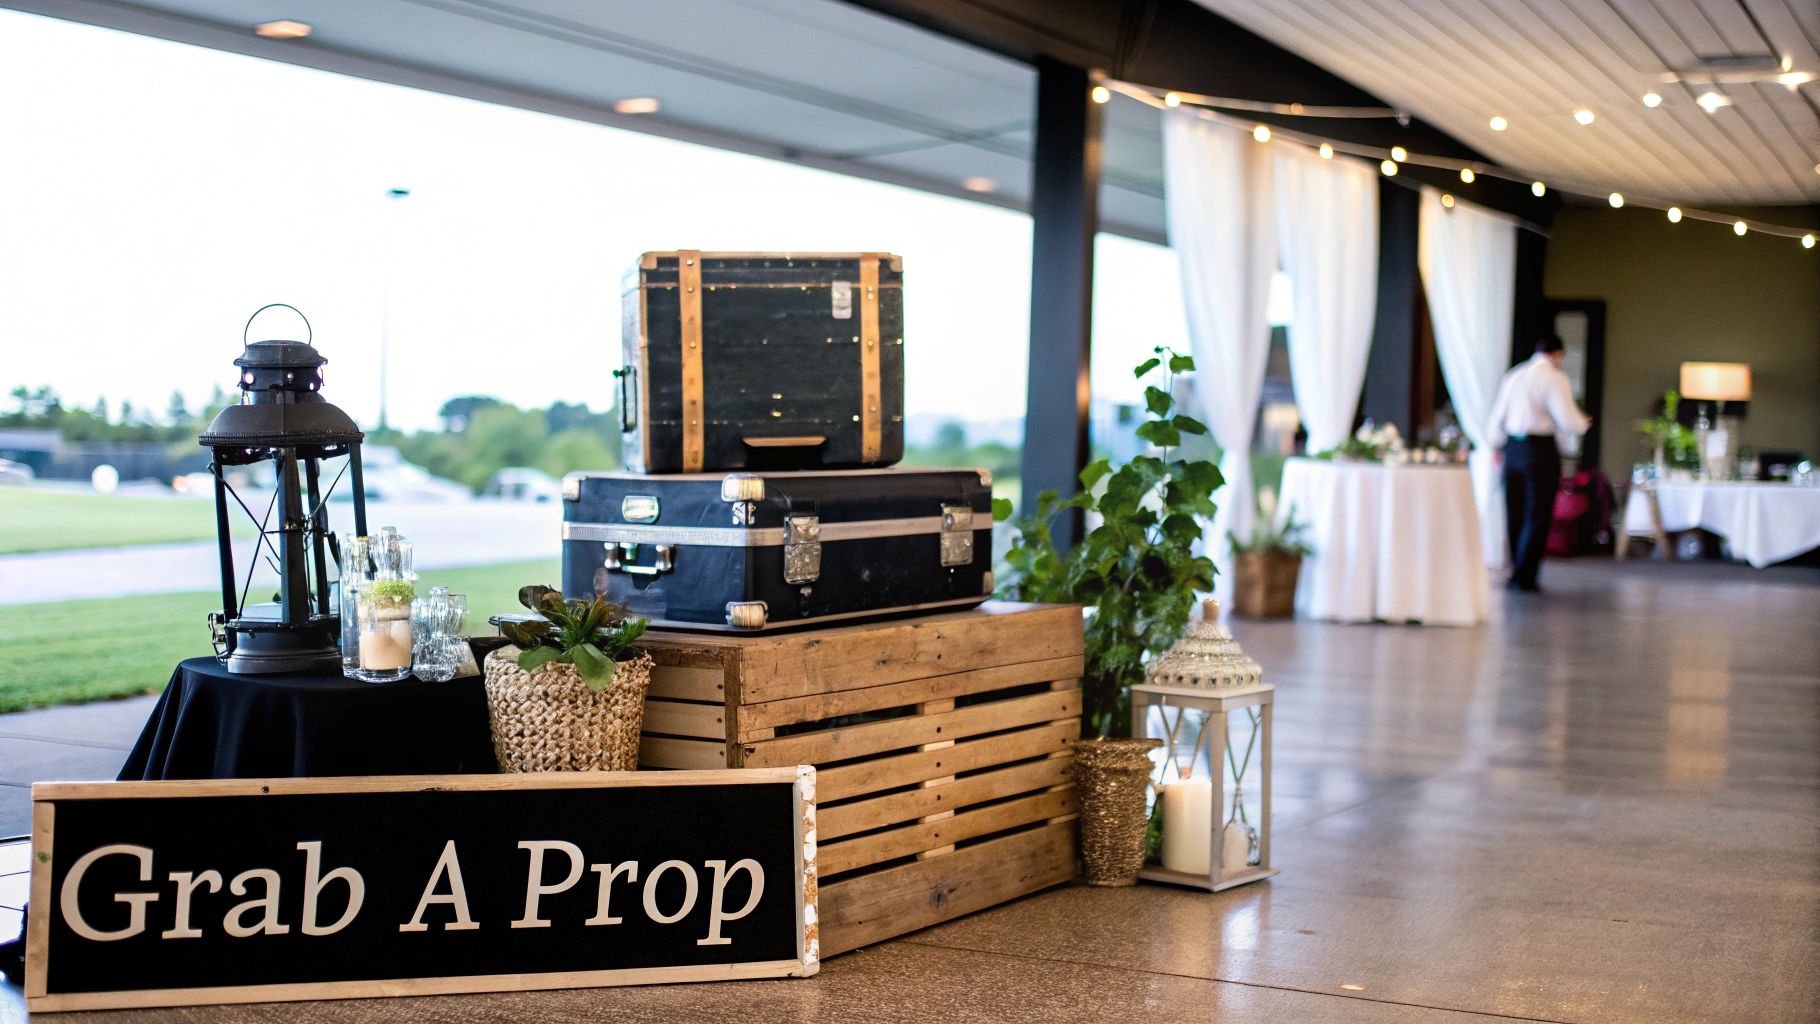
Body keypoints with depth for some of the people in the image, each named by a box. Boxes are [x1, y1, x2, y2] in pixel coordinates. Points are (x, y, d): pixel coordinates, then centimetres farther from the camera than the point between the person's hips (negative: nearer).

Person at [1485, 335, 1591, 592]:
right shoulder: (1555, 378, -7)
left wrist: (1496, 445, 26)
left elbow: (1497, 418, 14)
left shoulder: (1512, 376, 12)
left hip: (1513, 447, 6)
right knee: (1538, 515, 0)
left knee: (1515, 513, 13)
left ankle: (1516, 573, 20)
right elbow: (1567, 421, -13)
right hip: (1540, 450, -6)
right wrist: (1583, 423, 8)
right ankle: (1525, 576, -1)